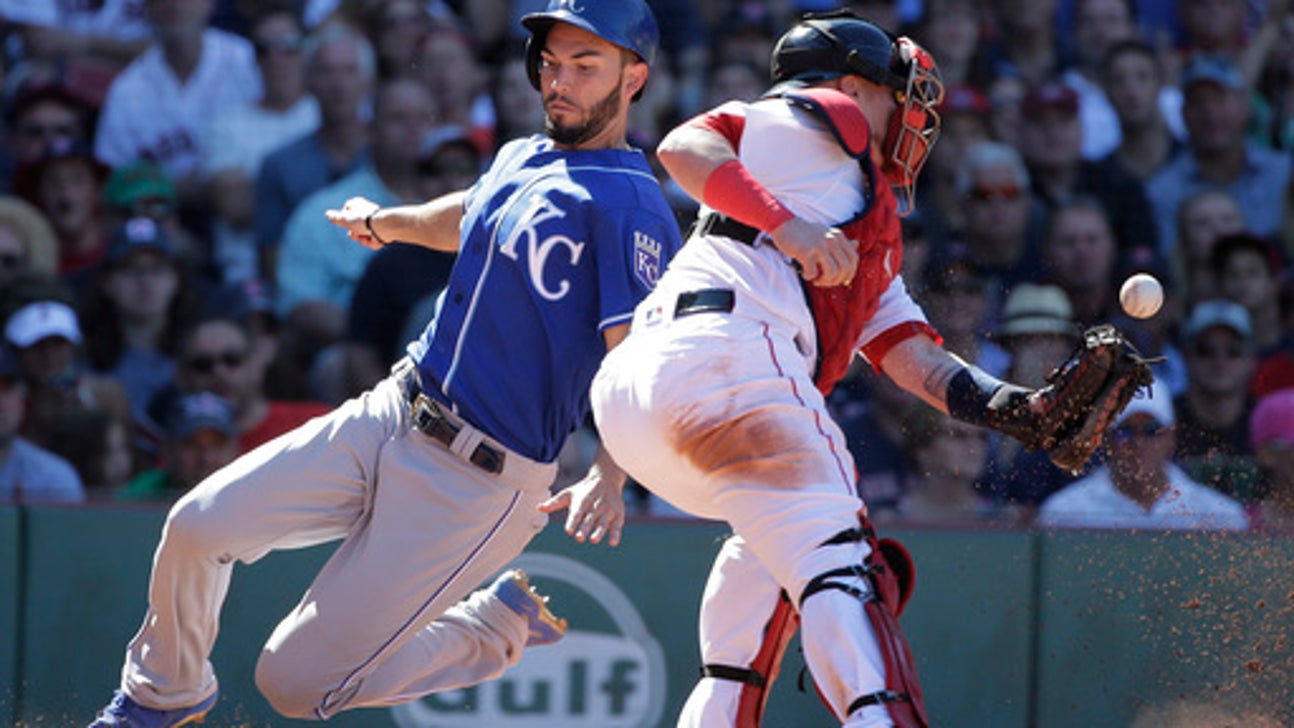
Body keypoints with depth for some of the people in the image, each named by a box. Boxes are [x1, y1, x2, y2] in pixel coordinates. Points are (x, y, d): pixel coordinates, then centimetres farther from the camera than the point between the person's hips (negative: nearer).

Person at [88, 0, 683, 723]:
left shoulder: (631, 207, -16)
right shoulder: (522, 161, 12)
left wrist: (611, 478, -42)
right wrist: (387, 222, 54)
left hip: (480, 482, -7)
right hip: (390, 416, 8)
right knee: (198, 525, -5)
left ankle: (499, 624, 14)